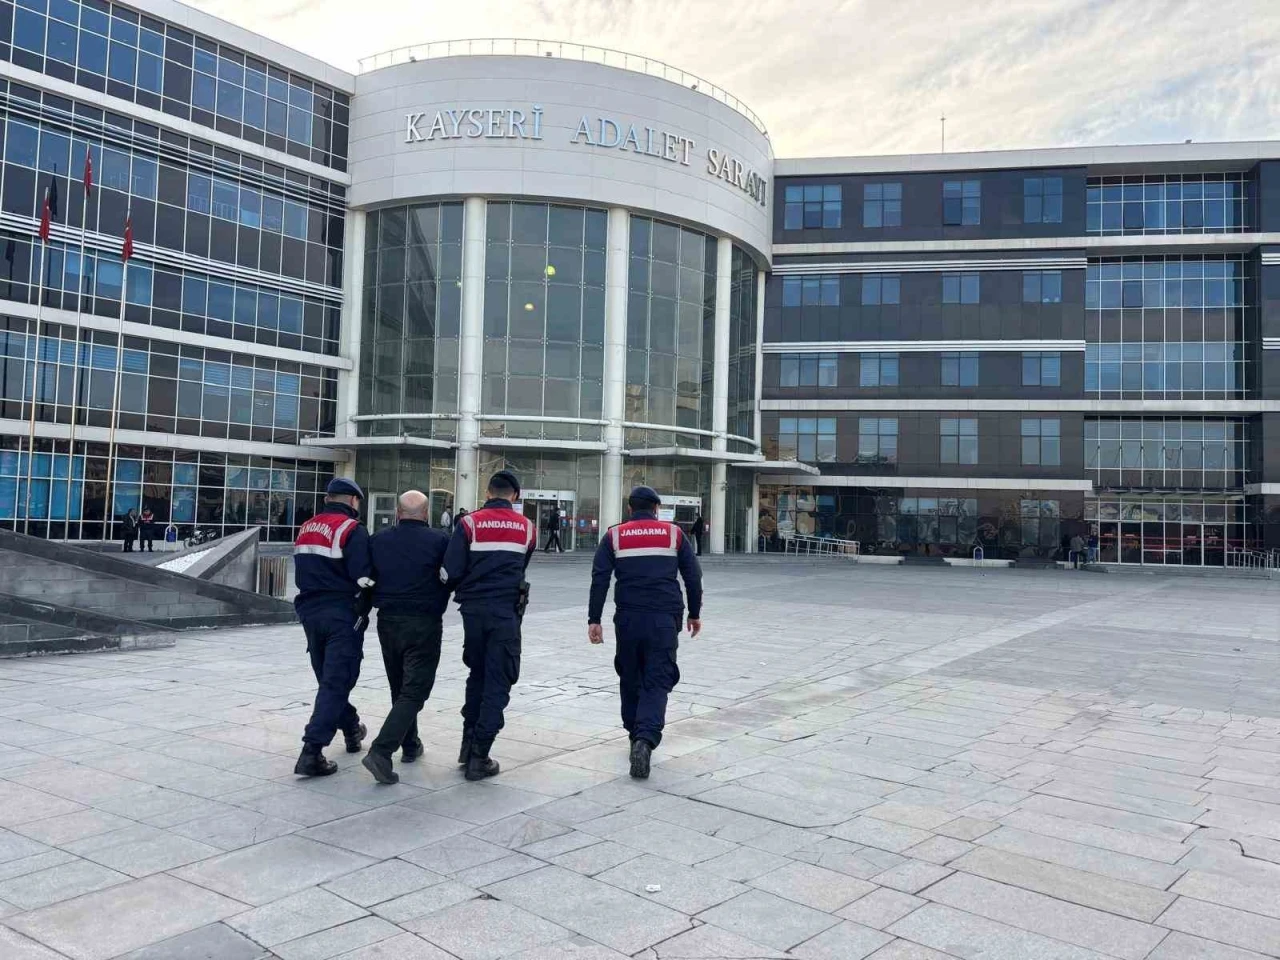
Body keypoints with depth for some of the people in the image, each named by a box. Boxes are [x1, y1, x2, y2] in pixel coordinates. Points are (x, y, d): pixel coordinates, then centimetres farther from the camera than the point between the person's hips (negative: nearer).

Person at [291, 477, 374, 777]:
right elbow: (362, 579, -17)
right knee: (336, 682, -5)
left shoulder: (305, 529, 12)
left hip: (311, 611, 8)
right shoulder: (352, 530, -11)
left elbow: (302, 574, 14)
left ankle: (351, 729, 37)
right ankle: (312, 752, -11)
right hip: (343, 616, -7)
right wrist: (362, 610, -1)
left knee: (328, 677, 20)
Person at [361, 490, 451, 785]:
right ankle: (380, 751, -16)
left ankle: (410, 745, 31)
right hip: (424, 625, -5)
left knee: (400, 688, 20)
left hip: (388, 622, 5)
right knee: (414, 691, -3)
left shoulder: (378, 541, 3)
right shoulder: (439, 541, -9)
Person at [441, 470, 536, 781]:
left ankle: (468, 743, 24)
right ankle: (479, 756, 2)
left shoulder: (470, 523, -1)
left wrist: (463, 589, 14)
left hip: (473, 610, 1)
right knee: (497, 682, 4)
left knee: (477, 675, 19)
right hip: (507, 612, -1)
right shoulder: (527, 527, 5)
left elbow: (450, 573, -7)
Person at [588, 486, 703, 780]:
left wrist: (594, 619, 2)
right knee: (657, 681, -2)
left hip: (628, 618, 1)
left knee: (630, 678, 17)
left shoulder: (614, 535, 8)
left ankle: (636, 735, 26)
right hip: (664, 618, -1)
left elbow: (600, 579, 1)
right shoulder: (674, 533, 8)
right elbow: (693, 577, 9)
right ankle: (646, 739, -21)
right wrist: (694, 614, 19)